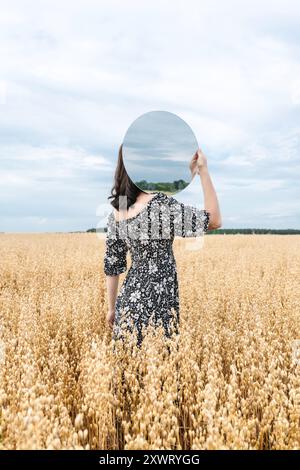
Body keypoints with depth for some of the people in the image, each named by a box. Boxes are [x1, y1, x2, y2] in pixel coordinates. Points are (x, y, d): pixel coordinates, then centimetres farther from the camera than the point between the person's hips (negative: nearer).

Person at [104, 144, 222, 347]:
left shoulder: (118, 209, 4)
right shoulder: (159, 204, -18)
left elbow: (112, 264, 9)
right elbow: (214, 221, -12)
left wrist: (113, 308, 18)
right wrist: (203, 170, -13)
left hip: (129, 300, 7)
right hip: (155, 305, -7)